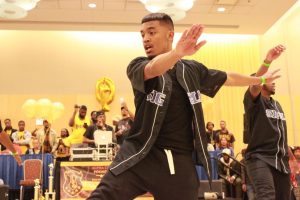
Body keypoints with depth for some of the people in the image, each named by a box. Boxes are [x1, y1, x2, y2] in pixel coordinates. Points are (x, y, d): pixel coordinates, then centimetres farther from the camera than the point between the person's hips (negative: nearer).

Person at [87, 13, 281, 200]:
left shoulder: (192, 69, 10)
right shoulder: (138, 66, -1)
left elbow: (228, 78, 26)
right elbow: (152, 69, -26)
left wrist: (261, 79, 38)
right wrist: (177, 52, -46)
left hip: (181, 161, 3)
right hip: (142, 154, -2)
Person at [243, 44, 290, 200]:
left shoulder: (277, 104, 21)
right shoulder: (253, 100, -2)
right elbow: (254, 83, -25)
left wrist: (287, 155, 21)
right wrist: (267, 62, -41)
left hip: (281, 160, 7)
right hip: (259, 157, -7)